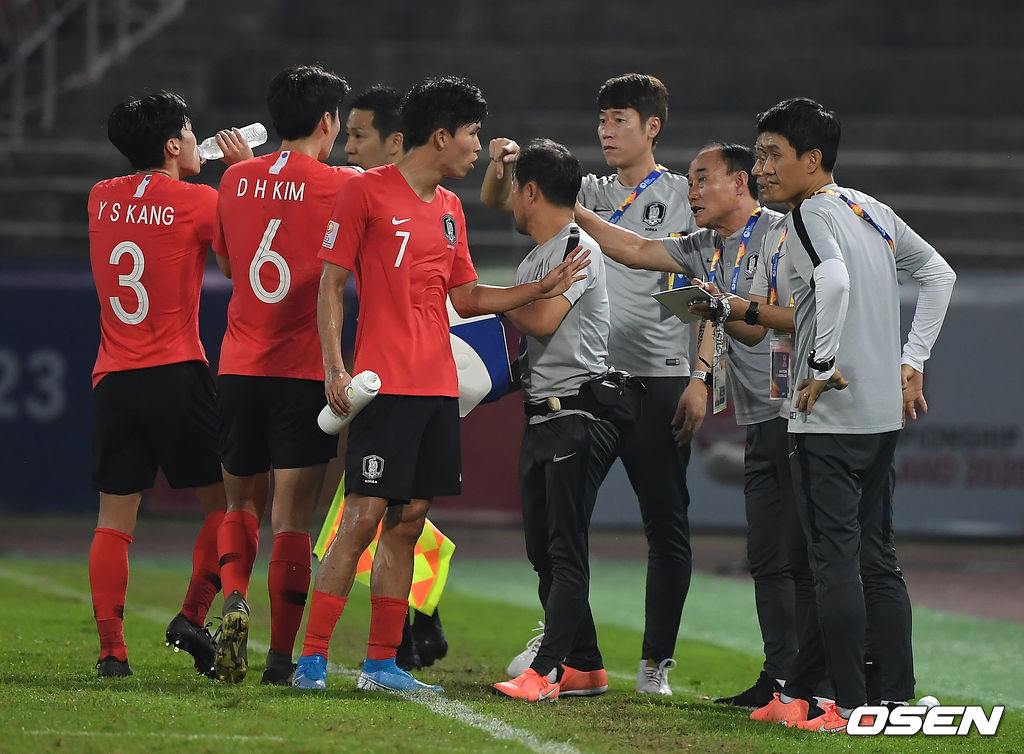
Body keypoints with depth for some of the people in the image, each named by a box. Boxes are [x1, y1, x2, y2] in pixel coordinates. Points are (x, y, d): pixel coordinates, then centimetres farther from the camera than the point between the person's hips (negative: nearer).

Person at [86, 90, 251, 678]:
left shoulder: (103, 200, 9)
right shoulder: (196, 202, -6)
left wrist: (197, 168, 29)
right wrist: (246, 168, 11)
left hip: (113, 382, 4)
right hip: (177, 375, -4)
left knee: (115, 520, 5)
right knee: (223, 502, 10)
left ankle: (111, 648, -2)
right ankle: (194, 617, -3)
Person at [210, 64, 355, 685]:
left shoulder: (237, 180, 7)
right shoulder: (342, 185, -7)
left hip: (240, 367, 4)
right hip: (306, 372, -3)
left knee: (241, 503, 18)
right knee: (292, 519, 1)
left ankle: (235, 598, -8)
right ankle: (281, 658, 1)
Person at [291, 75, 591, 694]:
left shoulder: (450, 209, 17)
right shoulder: (366, 192, -4)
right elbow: (331, 283, -5)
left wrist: (543, 288, 16)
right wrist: (334, 368, -13)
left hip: (439, 387, 7)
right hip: (386, 385, -7)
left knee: (408, 522, 7)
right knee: (364, 517, -11)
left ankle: (382, 663, 11)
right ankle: (312, 658, -7)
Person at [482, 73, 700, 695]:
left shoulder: (683, 197, 0)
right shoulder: (590, 194, 13)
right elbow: (501, 201, 13)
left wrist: (701, 381, -11)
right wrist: (502, 167, -10)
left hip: (659, 381, -4)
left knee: (666, 525, 0)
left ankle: (657, 661, 6)